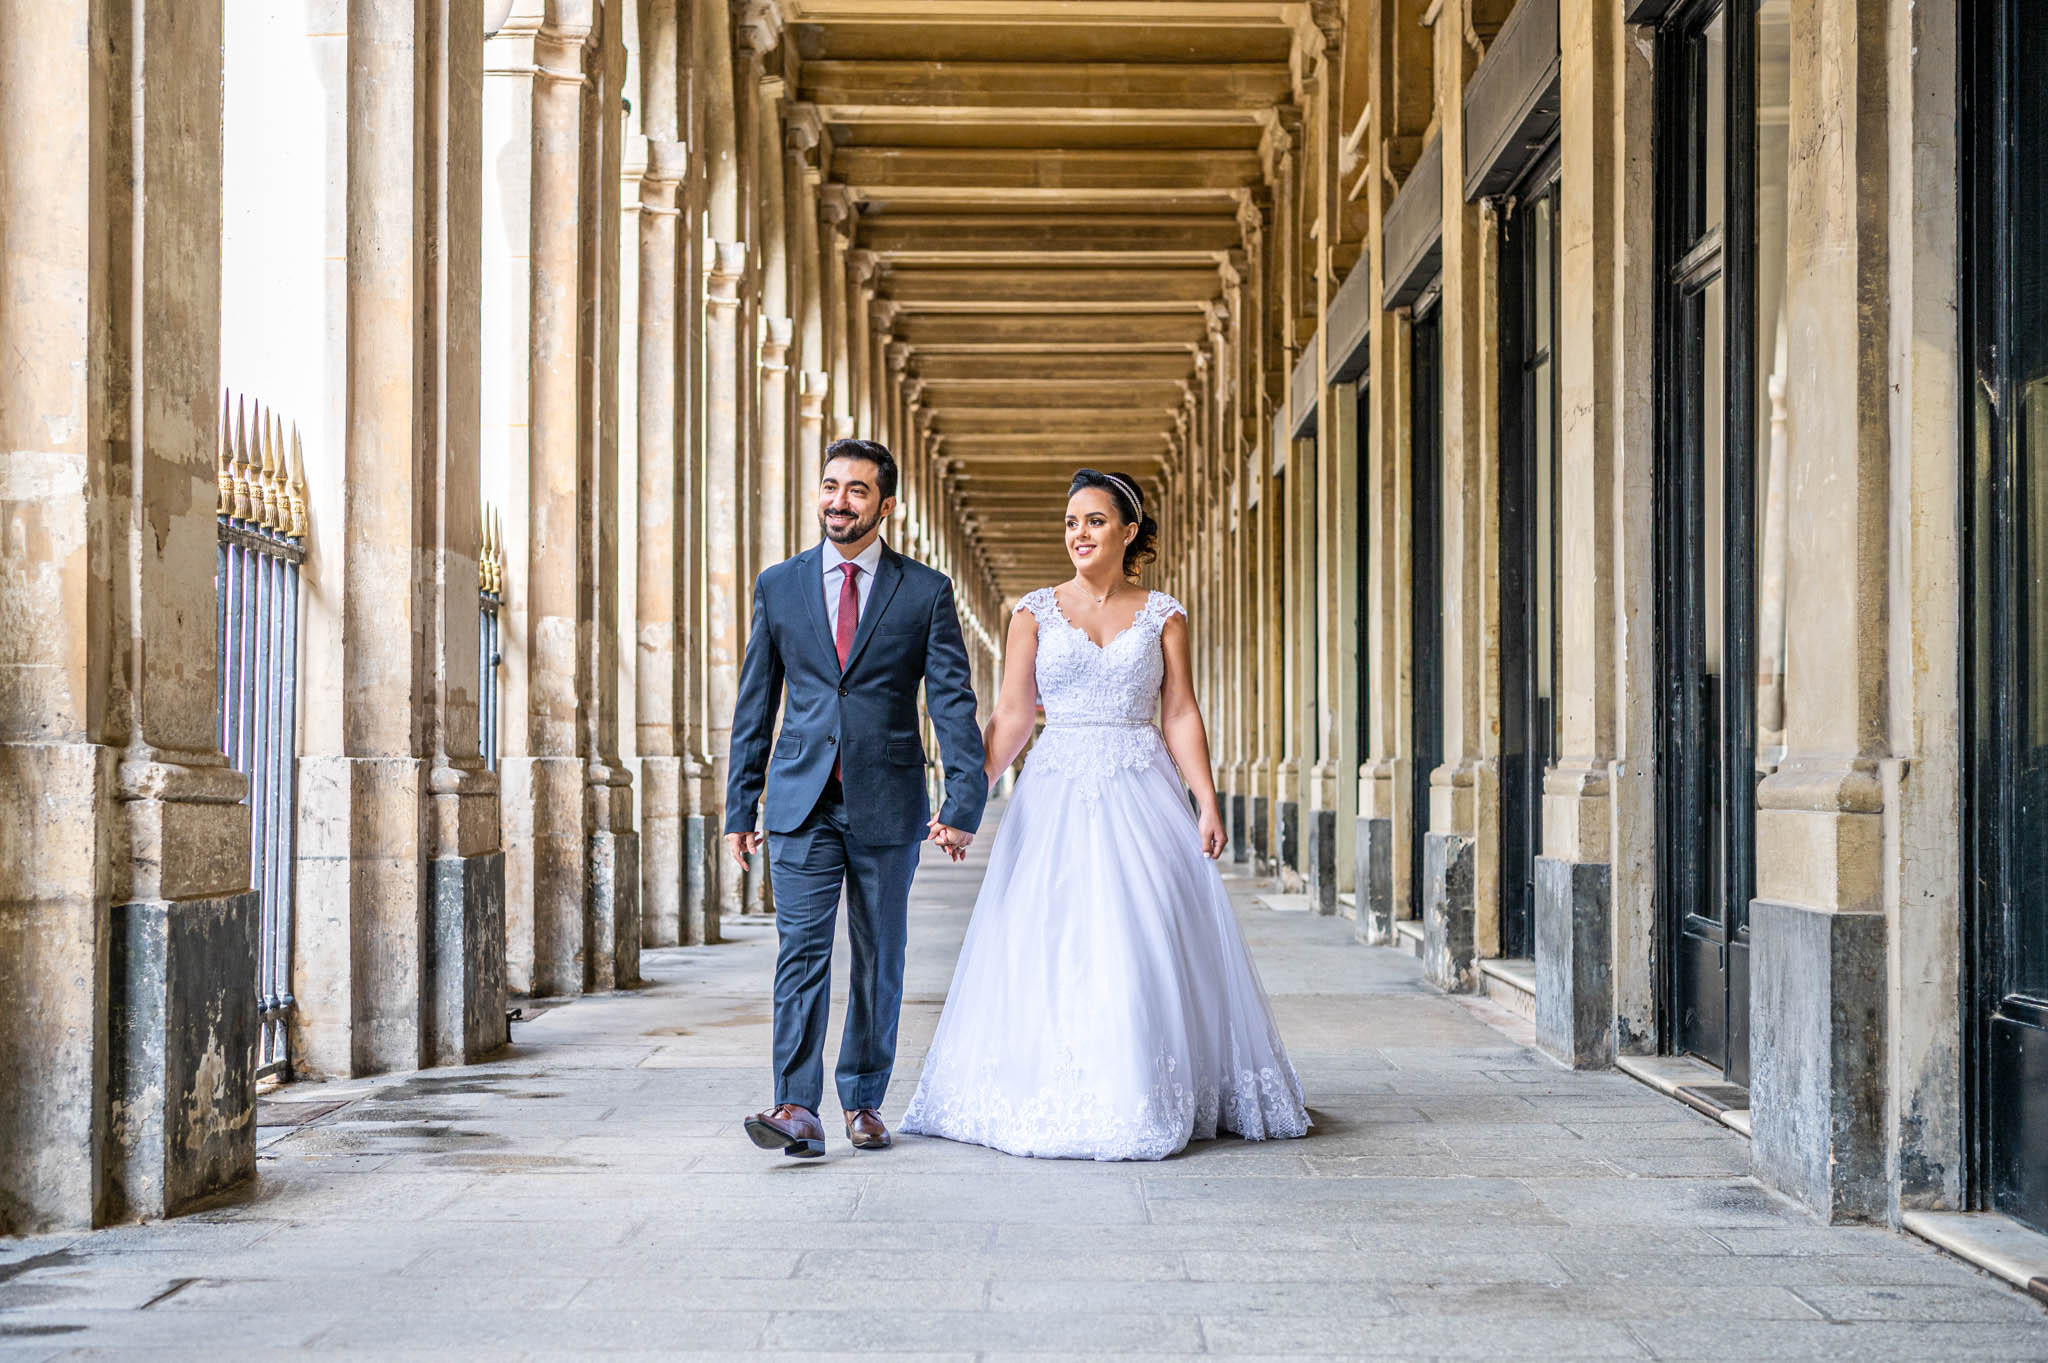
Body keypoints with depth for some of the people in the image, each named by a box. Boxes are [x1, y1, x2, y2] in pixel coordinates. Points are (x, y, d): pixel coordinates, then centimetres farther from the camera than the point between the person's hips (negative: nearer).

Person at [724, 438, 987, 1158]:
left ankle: (863, 1100, 21)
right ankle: (797, 1109, -14)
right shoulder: (778, 585, 7)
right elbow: (754, 705, 11)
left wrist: (964, 802, -13)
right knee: (801, 950, -9)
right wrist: (740, 806, 8)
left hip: (888, 803, 0)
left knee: (879, 957, 8)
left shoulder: (926, 591, 2)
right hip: (803, 802, 1)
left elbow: (953, 701, -3)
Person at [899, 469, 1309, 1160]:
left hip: (1141, 792, 0)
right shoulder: (1035, 612, 6)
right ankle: (1057, 1103, 8)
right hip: (1057, 795, 0)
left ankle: (1150, 1096, 10)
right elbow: (1011, 715, 3)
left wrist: (1207, 805, -5)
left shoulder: (1162, 615, 6)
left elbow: (1181, 715, 3)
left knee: (1149, 942, -2)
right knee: (1050, 947, -3)